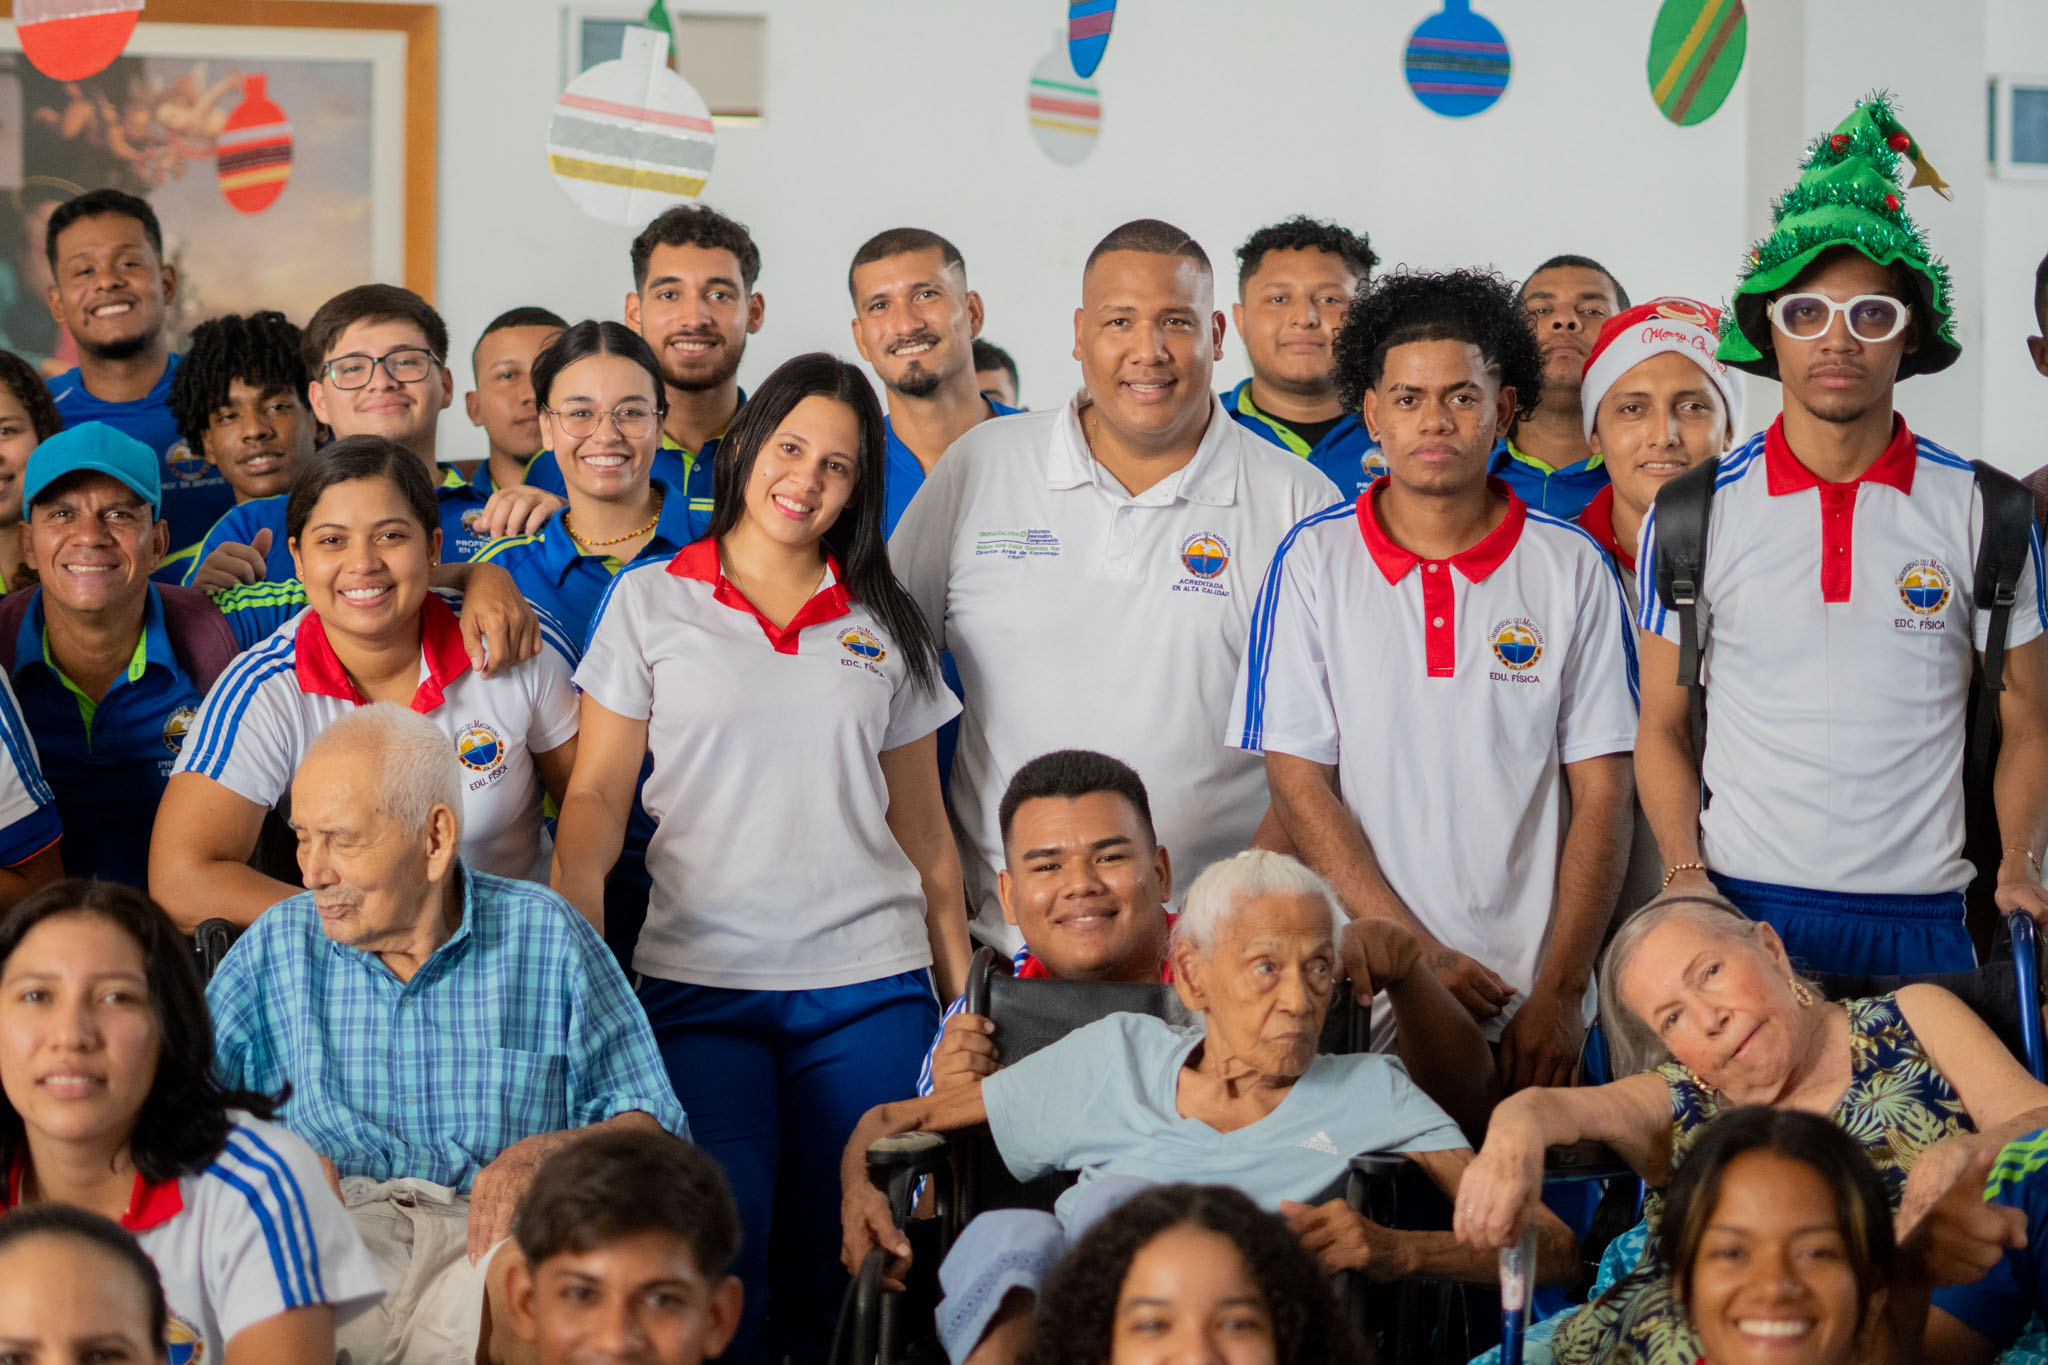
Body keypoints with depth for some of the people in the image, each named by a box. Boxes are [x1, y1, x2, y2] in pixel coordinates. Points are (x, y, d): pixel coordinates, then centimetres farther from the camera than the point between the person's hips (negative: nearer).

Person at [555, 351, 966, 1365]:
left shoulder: (883, 625, 13)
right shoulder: (651, 602, 7)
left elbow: (923, 826, 16)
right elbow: (596, 798, 3)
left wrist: (963, 991, 10)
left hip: (869, 986, 2)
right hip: (697, 979, -2)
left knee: (841, 1274, 0)